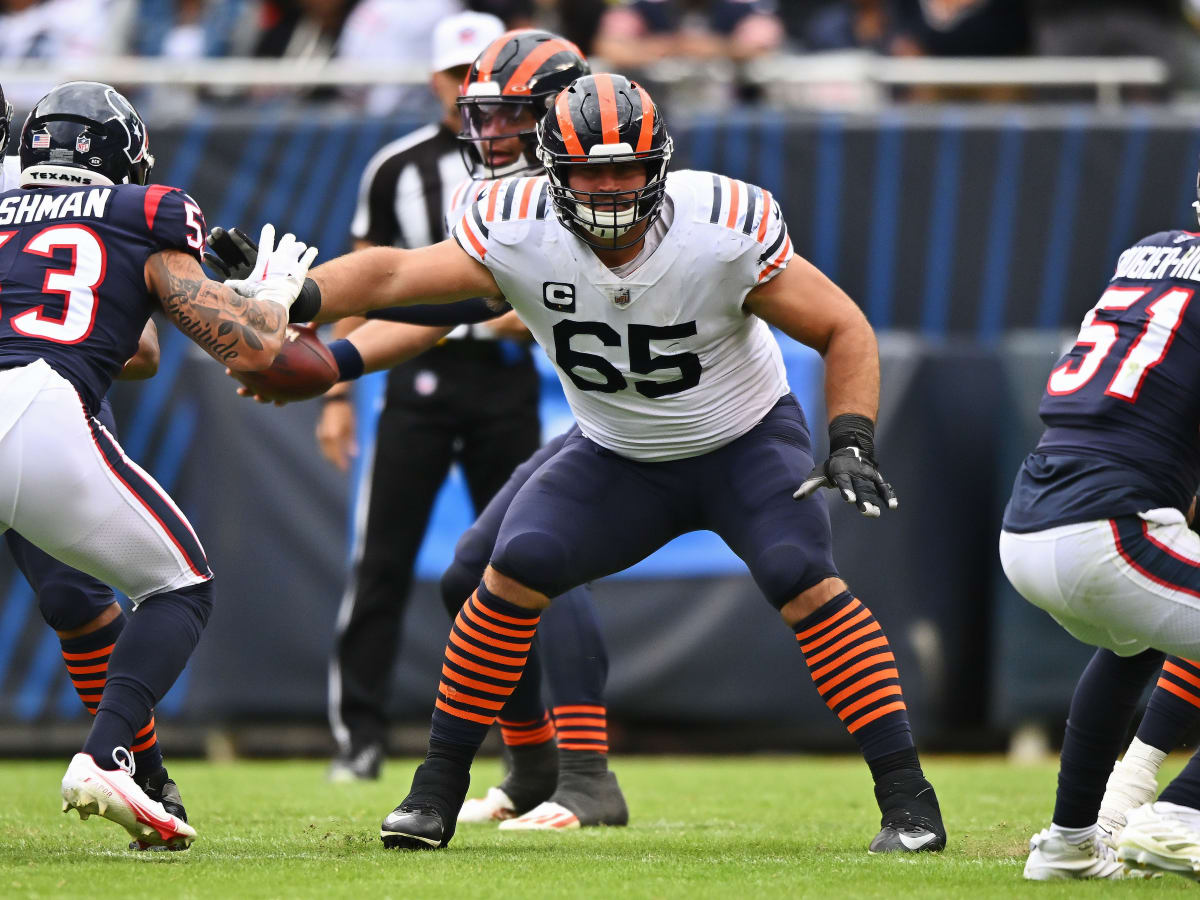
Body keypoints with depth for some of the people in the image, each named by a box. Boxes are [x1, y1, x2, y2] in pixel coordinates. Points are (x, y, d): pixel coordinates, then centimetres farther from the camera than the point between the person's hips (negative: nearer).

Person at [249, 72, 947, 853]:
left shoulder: (726, 228, -28)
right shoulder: (520, 234, -22)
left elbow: (843, 330, -18)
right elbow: (392, 275, -20)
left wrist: (852, 445, -29)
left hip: (745, 441, -2)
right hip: (620, 459, 2)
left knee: (804, 583, -24)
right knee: (515, 572, -15)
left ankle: (908, 797, -14)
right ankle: (438, 789, -2)